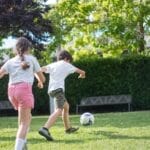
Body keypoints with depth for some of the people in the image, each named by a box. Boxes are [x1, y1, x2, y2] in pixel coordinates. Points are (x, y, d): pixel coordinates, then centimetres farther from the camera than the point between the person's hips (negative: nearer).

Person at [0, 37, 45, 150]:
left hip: (12, 90, 5)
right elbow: (42, 78, 20)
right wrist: (40, 82, 39)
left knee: (27, 117, 24)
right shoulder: (32, 59, 14)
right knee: (24, 122, -6)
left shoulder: (10, 61, 20)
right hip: (24, 89, -5)